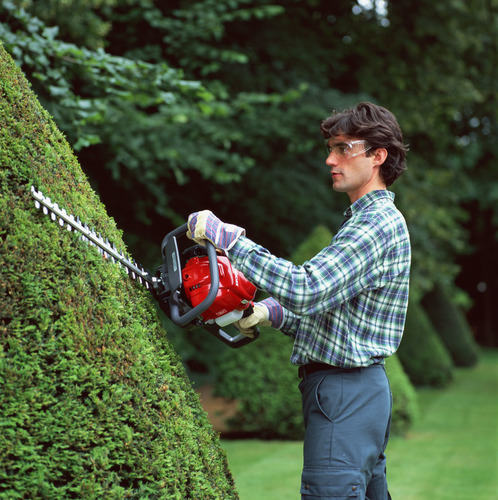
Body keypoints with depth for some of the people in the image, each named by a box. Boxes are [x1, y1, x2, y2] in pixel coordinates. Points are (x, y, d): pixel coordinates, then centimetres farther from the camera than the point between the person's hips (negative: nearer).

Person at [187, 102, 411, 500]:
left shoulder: (379, 224, -15)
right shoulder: (365, 220, 20)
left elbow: (307, 290, -28)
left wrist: (228, 238, -25)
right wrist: (272, 313, 4)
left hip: (345, 392, -11)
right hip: (360, 390, 11)